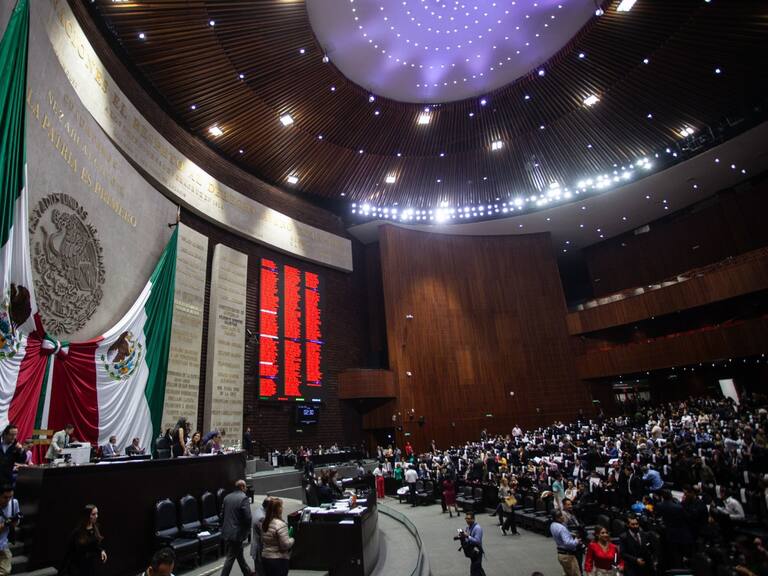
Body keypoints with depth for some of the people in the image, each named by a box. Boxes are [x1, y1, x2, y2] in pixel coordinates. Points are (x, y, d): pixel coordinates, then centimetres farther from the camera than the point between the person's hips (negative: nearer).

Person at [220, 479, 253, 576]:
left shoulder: (227, 497, 5)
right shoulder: (243, 498, -18)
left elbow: (222, 514, 10)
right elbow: (247, 517, -20)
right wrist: (247, 529, -2)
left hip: (226, 532, 8)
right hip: (236, 533, -8)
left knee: (239, 553, 22)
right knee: (231, 557, 4)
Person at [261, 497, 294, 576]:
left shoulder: (264, 523, 2)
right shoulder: (280, 525, -23)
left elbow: (262, 540, 13)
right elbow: (285, 545, -23)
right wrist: (292, 539, -4)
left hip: (265, 558, 8)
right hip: (279, 560, -8)